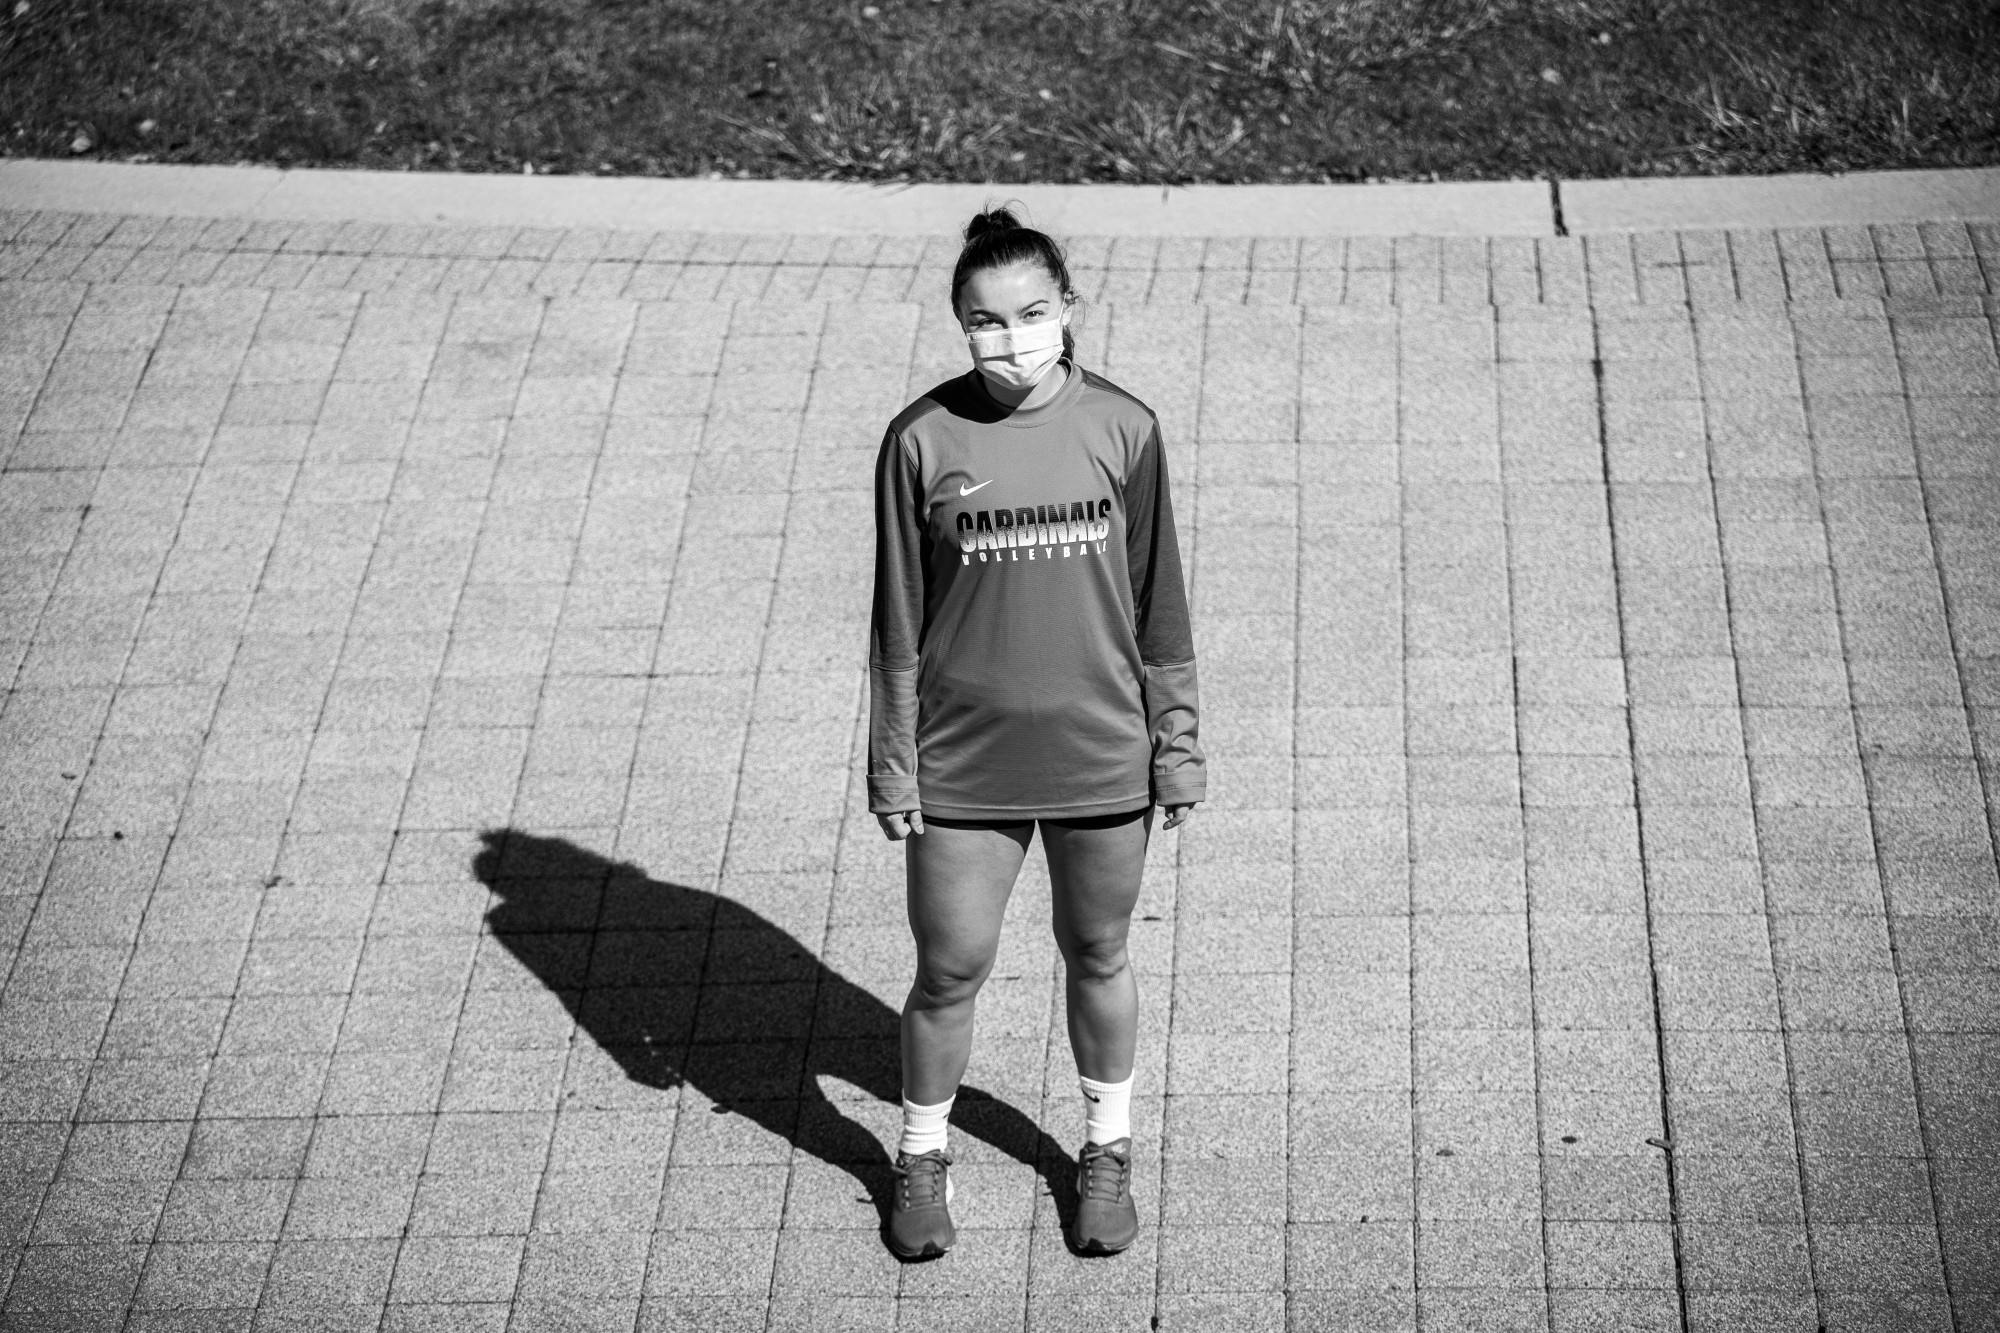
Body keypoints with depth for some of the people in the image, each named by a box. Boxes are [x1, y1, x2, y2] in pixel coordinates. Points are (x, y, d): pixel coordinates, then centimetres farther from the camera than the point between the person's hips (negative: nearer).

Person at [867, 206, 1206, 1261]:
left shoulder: (1121, 430, -6)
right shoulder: (922, 440, -8)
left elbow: (1157, 603, 2)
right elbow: (897, 620, -1)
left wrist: (1177, 744, 3)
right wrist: (892, 766, -1)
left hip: (1100, 757, 1)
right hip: (962, 765, -1)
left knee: (1097, 958, 15)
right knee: (950, 972, 7)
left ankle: (1108, 1152, 36)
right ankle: (921, 1160, 30)